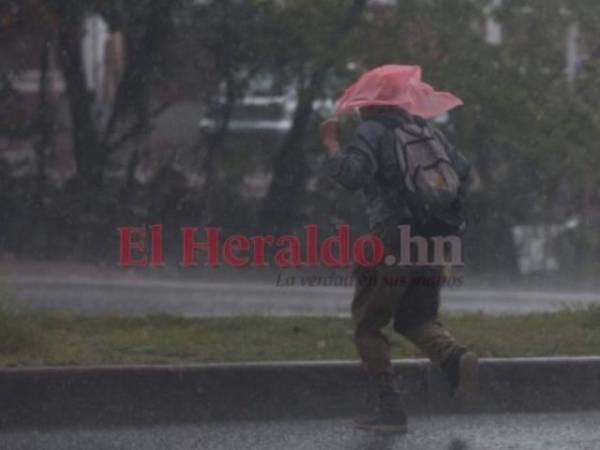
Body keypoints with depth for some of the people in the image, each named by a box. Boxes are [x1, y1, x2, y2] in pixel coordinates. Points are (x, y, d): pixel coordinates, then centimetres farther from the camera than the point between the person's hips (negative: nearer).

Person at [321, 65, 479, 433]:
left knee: (368, 325, 8)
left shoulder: (371, 131, -6)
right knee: (418, 320, 19)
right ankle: (456, 358, -13)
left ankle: (391, 408, -4)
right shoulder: (426, 130, 13)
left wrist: (332, 145, -5)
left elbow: (351, 174, -20)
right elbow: (462, 171, 16)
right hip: (433, 239, 6)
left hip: (392, 238, -6)